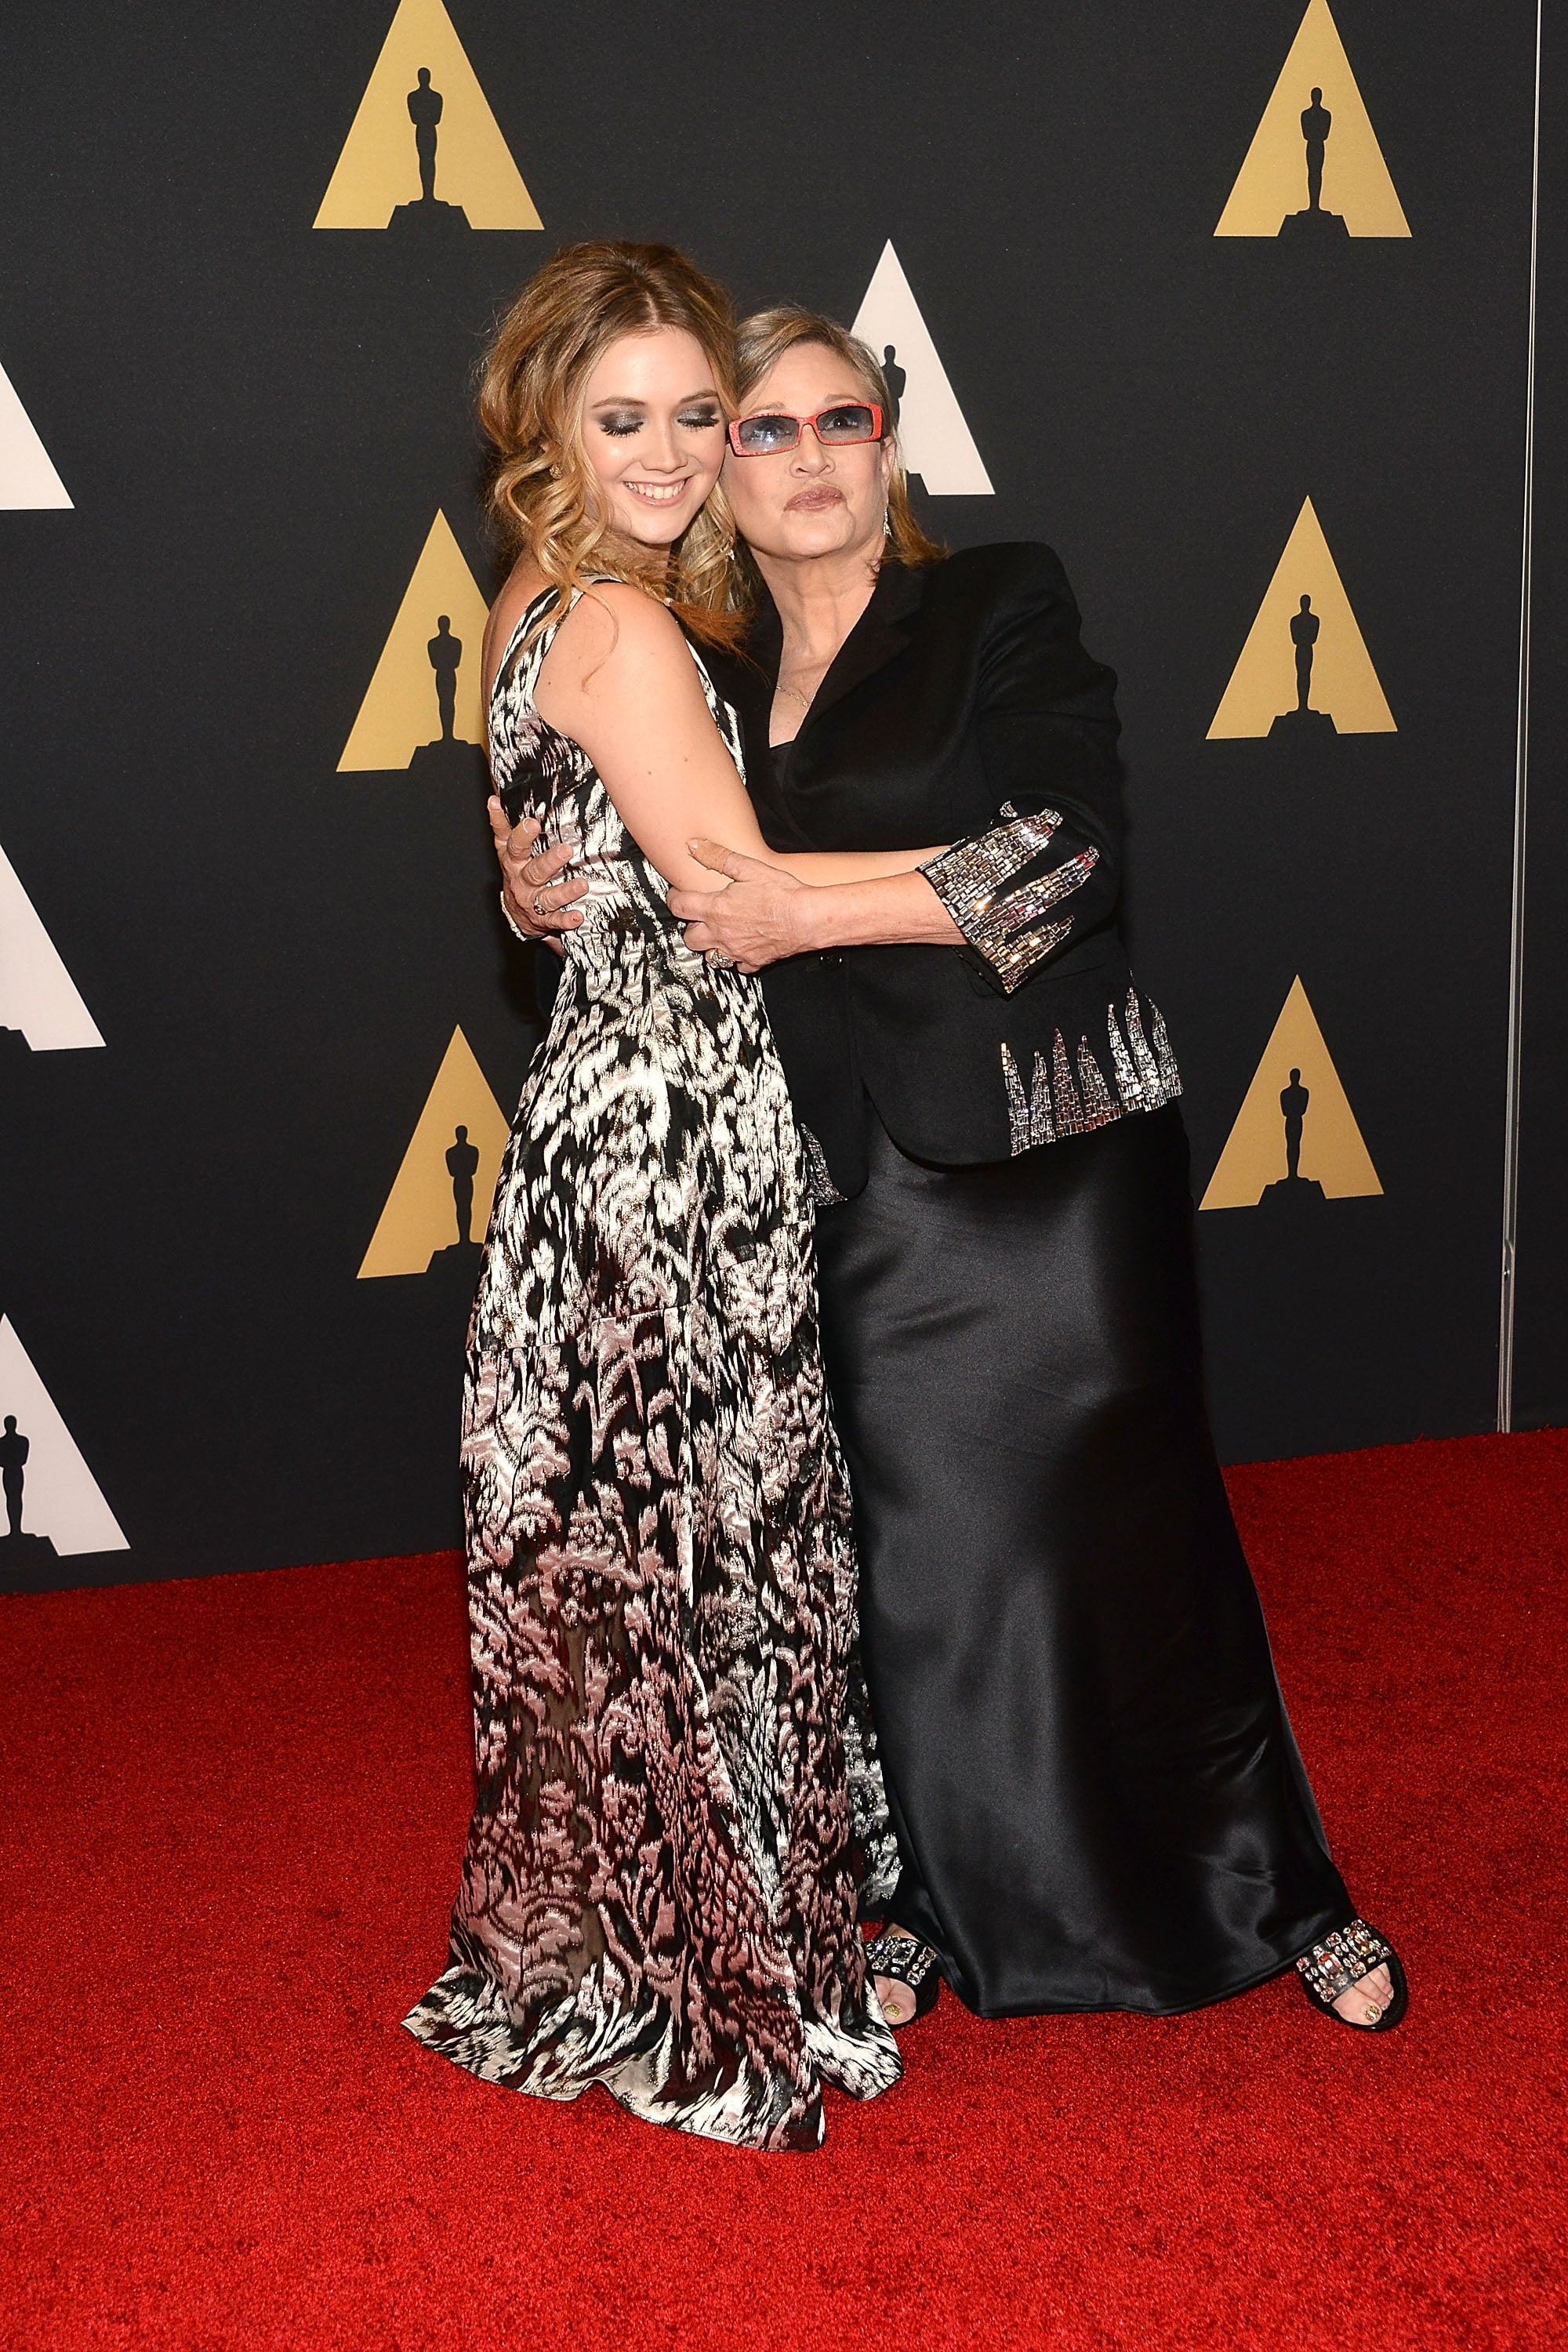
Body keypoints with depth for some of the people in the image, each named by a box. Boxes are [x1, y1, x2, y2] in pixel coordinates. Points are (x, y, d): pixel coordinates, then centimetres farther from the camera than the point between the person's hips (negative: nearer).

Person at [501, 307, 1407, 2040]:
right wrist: (551, 897, -2)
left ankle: (1272, 1893, 19)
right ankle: (930, 1903, 25)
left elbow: (1070, 850, -14)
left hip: (1055, 1146, -3)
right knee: (911, 1541, 7)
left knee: (1124, 1521, 2)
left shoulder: (1001, 607, -1)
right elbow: (690, 916, 20)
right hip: (865, 1185, 4)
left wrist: (814, 913, -18)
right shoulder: (718, 687, 12)